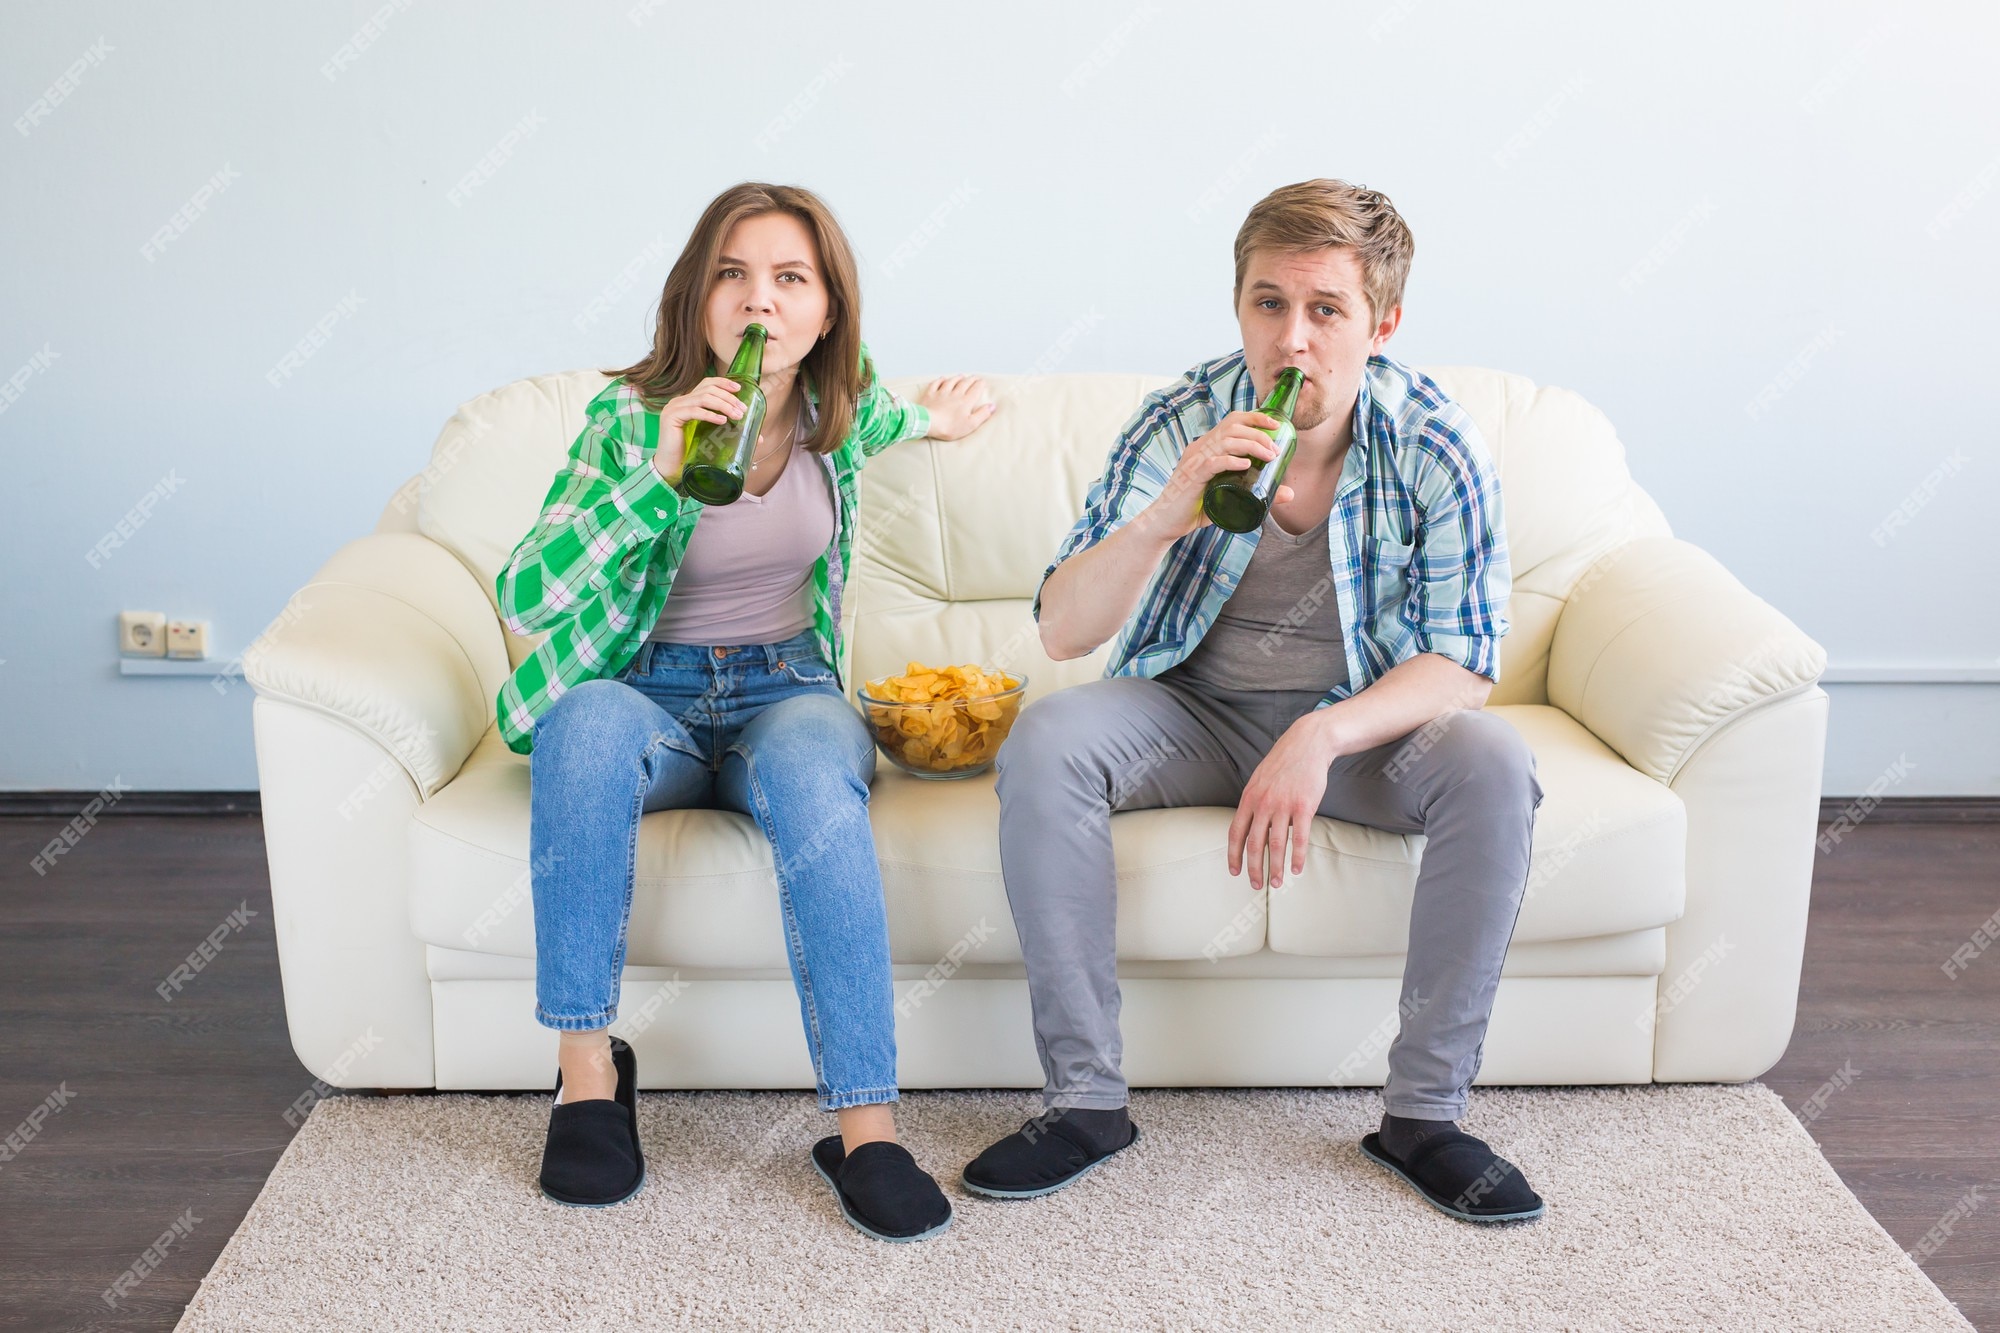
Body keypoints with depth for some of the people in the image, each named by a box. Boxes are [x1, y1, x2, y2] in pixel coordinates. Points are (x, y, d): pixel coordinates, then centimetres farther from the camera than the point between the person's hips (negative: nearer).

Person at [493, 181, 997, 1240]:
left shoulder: (833, 401, 1)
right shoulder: (631, 418, -11)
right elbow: (524, 597, -22)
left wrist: (928, 421, 27)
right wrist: (658, 474, -31)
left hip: (788, 686, 2)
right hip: (650, 693, -1)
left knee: (814, 776, -36)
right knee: (590, 715, -38)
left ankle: (865, 1127, -37)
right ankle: (586, 1069, -26)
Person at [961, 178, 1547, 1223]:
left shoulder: (1436, 446, -14)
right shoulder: (1181, 423, -14)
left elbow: (1463, 660, -14)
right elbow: (1062, 629, -18)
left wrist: (1322, 739, -32)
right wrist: (1168, 517, -38)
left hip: (1363, 716, 0)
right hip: (1192, 710, 0)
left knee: (1494, 766, -29)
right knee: (1043, 743, -27)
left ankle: (1424, 1113, -14)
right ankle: (1085, 1100, -17)